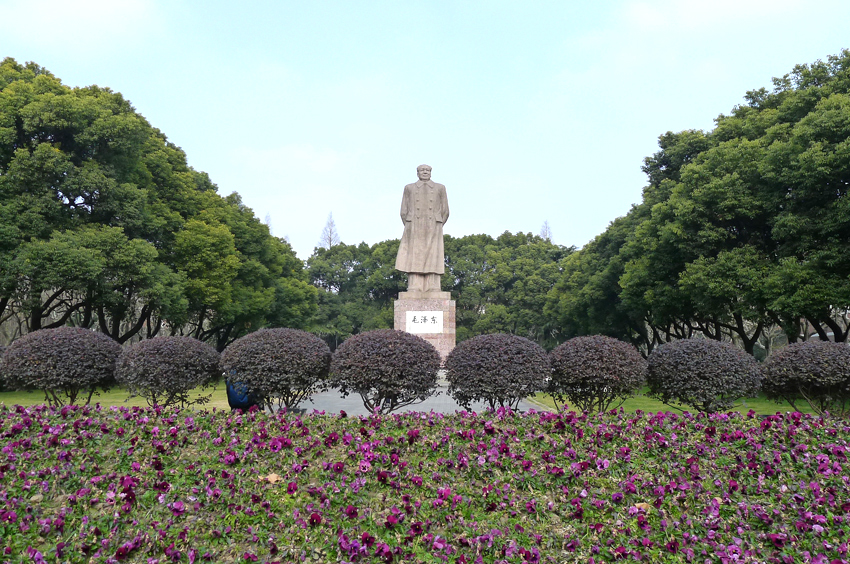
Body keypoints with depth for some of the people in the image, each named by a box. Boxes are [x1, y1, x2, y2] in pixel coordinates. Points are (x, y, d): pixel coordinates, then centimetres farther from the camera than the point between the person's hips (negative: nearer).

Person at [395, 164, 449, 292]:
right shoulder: (409, 188, 14)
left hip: (433, 230, 0)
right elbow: (404, 212, 10)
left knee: (432, 260, -6)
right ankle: (414, 292, -9)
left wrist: (436, 229, 6)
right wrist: (410, 229, 4)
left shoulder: (440, 188, 13)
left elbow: (445, 211, 10)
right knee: (414, 261, -7)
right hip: (414, 231, 0)